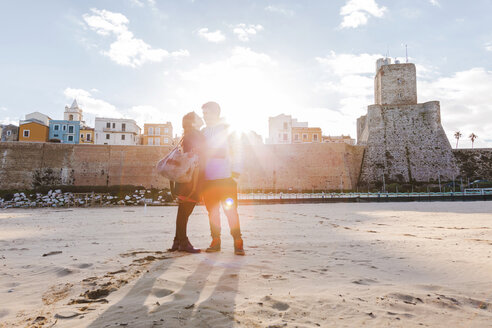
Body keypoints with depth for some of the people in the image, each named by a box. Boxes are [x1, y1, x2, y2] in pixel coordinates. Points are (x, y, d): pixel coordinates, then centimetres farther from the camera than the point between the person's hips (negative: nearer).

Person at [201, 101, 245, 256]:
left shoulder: (227, 129, 5)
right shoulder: (203, 132, 18)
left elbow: (235, 151, 1)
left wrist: (235, 171, -9)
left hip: (225, 177, -4)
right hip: (208, 179, 5)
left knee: (230, 210, -6)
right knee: (212, 211, 7)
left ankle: (238, 242, 1)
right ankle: (215, 241, 16)